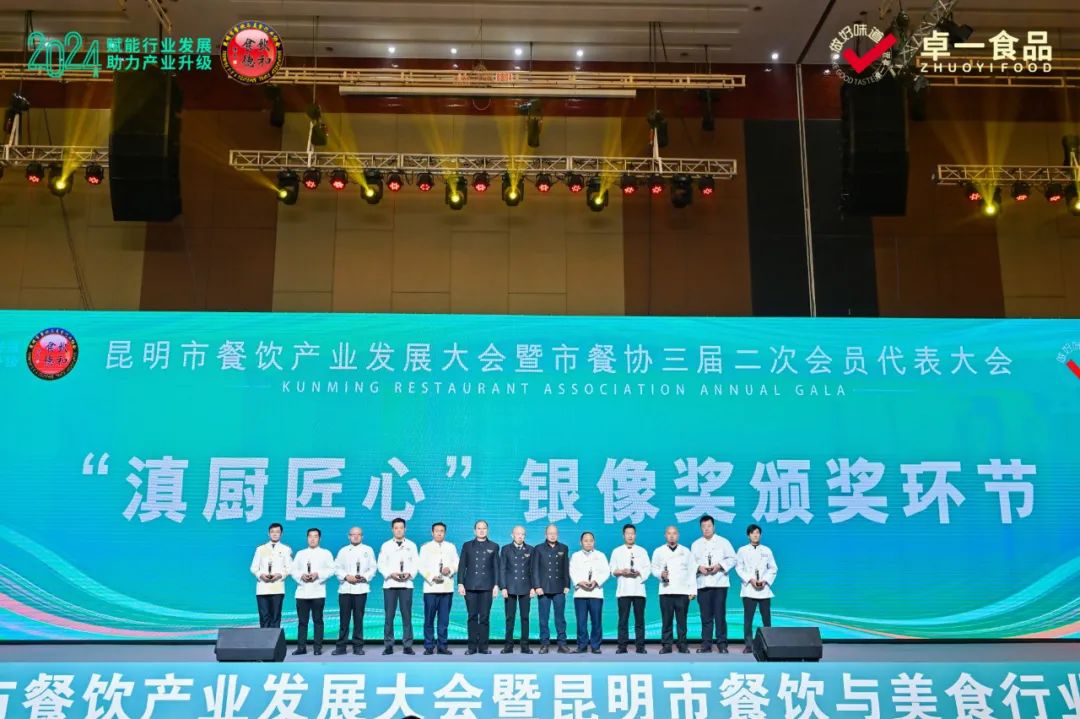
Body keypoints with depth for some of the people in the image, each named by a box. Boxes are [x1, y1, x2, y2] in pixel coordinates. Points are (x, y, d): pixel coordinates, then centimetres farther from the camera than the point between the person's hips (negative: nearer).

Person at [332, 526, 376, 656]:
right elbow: (337, 567, 5)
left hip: (361, 588, -1)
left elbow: (372, 568, 4)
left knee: (358, 618, 0)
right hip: (345, 588, 1)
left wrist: (364, 577, -12)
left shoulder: (368, 550, 11)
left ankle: (358, 646, 6)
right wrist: (346, 577, -11)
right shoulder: (343, 551, 13)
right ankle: (341, 646, 7)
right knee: (344, 618, 0)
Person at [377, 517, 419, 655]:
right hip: (390, 584, 0)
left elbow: (416, 563, 5)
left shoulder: (411, 545, 9)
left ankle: (407, 645, 3)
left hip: (406, 584, 0)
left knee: (407, 615, -1)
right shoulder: (386, 545, 7)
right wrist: (391, 574, -12)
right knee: (389, 616, 0)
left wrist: (409, 573, -13)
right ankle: (388, 645, 6)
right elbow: (381, 565, 3)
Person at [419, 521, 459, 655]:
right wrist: (432, 577, -13)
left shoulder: (451, 547, 14)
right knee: (429, 619, -3)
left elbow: (457, 564, 10)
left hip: (447, 588, 2)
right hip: (431, 588, -2)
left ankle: (442, 646, 7)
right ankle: (429, 646, 3)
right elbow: (422, 567, 1)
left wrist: (450, 569, -12)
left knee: (444, 619, 1)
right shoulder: (425, 547, 8)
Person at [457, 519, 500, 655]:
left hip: (487, 587, 0)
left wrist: (496, 585, 0)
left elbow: (496, 567, 7)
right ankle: (472, 646, 5)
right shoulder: (467, 546, 11)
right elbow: (461, 566, 8)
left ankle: (483, 646, 4)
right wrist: (460, 583, -1)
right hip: (470, 586, 0)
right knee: (472, 617, 1)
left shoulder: (493, 546, 10)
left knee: (485, 617, -1)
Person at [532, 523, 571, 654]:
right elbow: (535, 569, 2)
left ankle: (562, 643, 5)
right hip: (544, 589, -1)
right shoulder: (538, 549, 6)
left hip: (559, 589, 1)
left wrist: (567, 585, 4)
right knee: (544, 618, 1)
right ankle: (544, 644, 6)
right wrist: (537, 586, -6)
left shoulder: (563, 548, 11)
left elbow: (566, 568, 10)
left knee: (560, 617, 1)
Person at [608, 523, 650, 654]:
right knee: (623, 619, -2)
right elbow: (612, 570, 8)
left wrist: (639, 573, -12)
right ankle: (622, 646, 0)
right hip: (623, 590, 0)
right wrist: (621, 572, -11)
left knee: (639, 619, -1)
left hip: (639, 590, 0)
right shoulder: (617, 551, 12)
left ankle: (640, 646, 3)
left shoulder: (642, 551, 13)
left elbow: (648, 568, 6)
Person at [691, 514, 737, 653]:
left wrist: (720, 566, -12)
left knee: (720, 614, -5)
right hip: (702, 584, 2)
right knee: (706, 616, 2)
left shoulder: (723, 542, 8)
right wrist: (699, 567, -10)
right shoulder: (696, 544, 15)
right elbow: (691, 562, 10)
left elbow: (732, 559, 3)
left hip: (719, 583, -2)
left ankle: (722, 644, 0)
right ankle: (706, 644, 7)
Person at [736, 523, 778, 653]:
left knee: (767, 618, 0)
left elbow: (773, 568, 9)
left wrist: (765, 581, -6)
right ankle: (748, 645, 0)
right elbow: (739, 568, 1)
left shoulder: (767, 550, 9)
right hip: (749, 589, -1)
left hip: (764, 589, 1)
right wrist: (750, 580, -12)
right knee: (748, 618, -4)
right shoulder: (742, 550, 5)